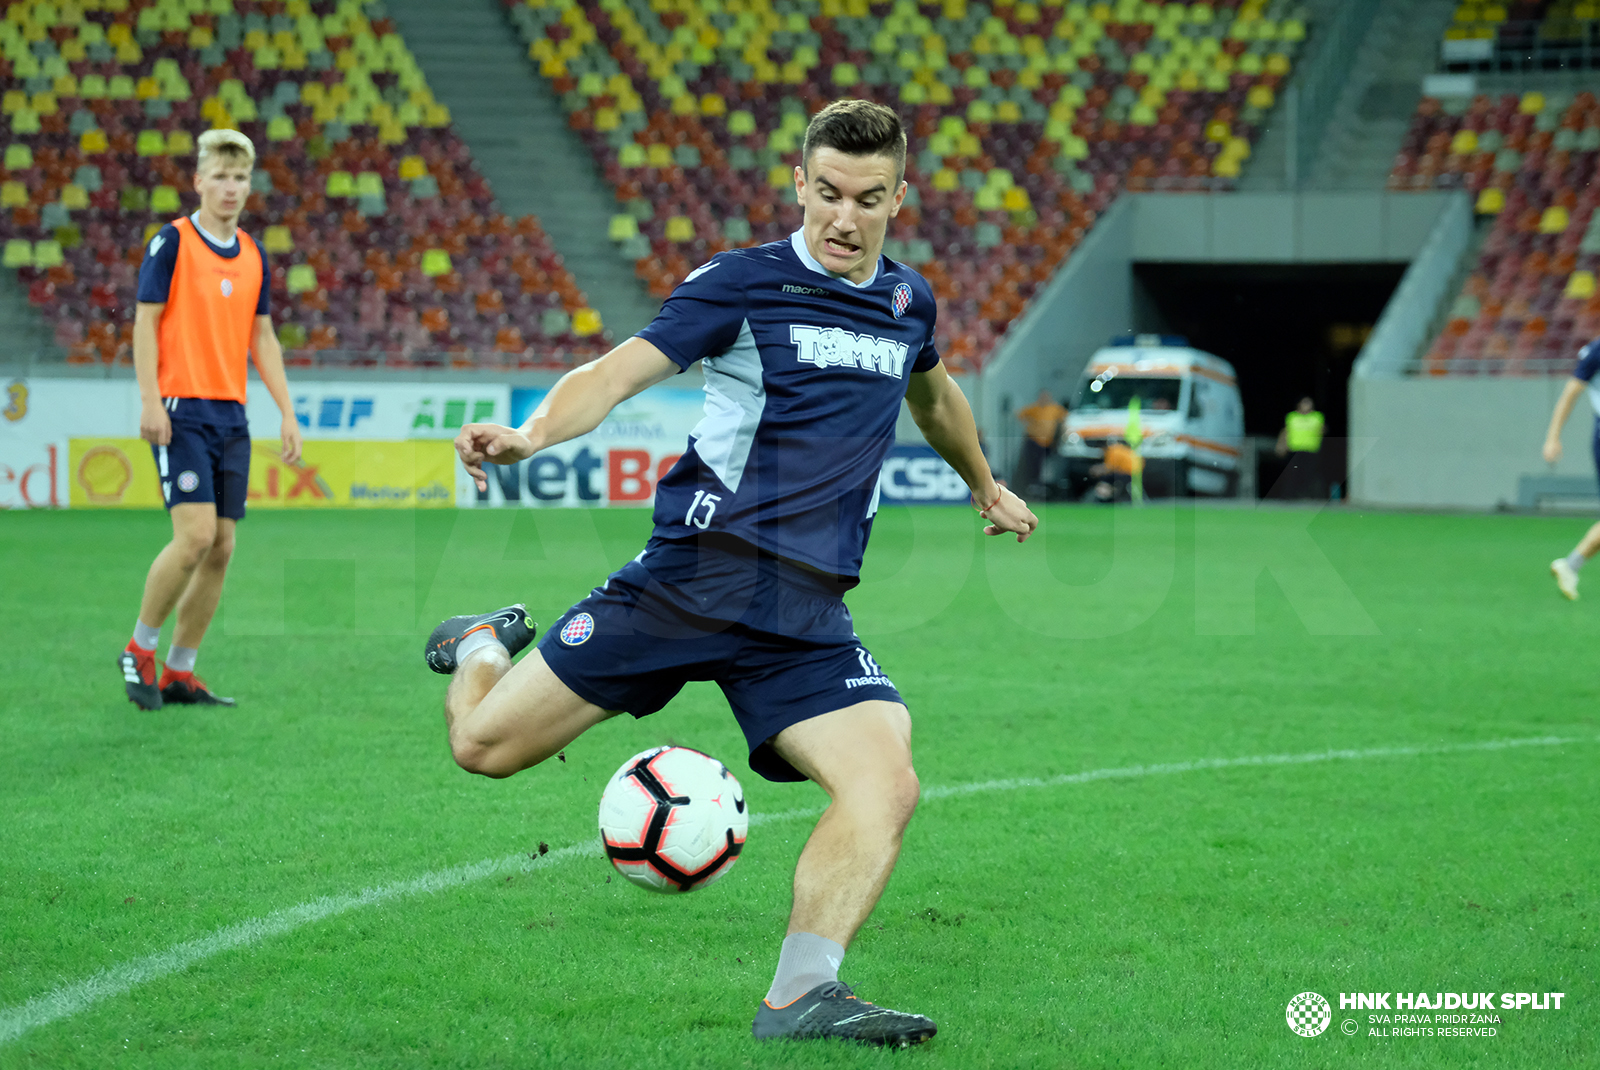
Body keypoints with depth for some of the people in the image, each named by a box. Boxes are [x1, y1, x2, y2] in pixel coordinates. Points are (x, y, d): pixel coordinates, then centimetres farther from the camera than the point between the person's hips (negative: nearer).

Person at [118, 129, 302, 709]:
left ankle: (179, 672, 11)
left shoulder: (253, 255, 13)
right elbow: (146, 320, -5)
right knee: (195, 534, -16)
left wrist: (287, 411, 10)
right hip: (181, 409, -6)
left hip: (231, 413, 6)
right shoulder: (172, 242, -4)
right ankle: (139, 650, 2)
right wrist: (150, 401, -13)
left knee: (222, 547, 2)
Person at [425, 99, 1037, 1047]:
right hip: (693, 574, -3)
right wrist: (529, 436, -34)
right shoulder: (743, 284, -5)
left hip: (808, 615, 3)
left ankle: (799, 997, -18)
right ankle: (490, 646, 34)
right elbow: (621, 371, -14)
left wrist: (985, 486, 52)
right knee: (486, 744, -1)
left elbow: (932, 392, 36)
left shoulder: (907, 301, 13)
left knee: (887, 788, -22)